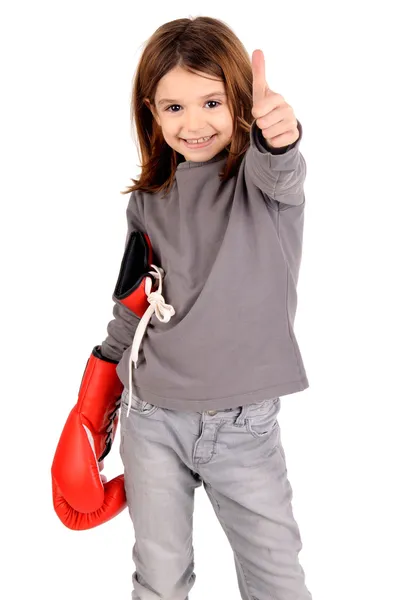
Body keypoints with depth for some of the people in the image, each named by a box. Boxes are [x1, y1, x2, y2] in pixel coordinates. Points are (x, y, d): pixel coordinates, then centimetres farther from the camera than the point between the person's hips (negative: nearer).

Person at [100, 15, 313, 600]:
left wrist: (278, 138, -53)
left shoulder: (262, 176, -6)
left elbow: (280, 173, -32)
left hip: (246, 424, -2)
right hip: (152, 418, 3)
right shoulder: (148, 202, 4)